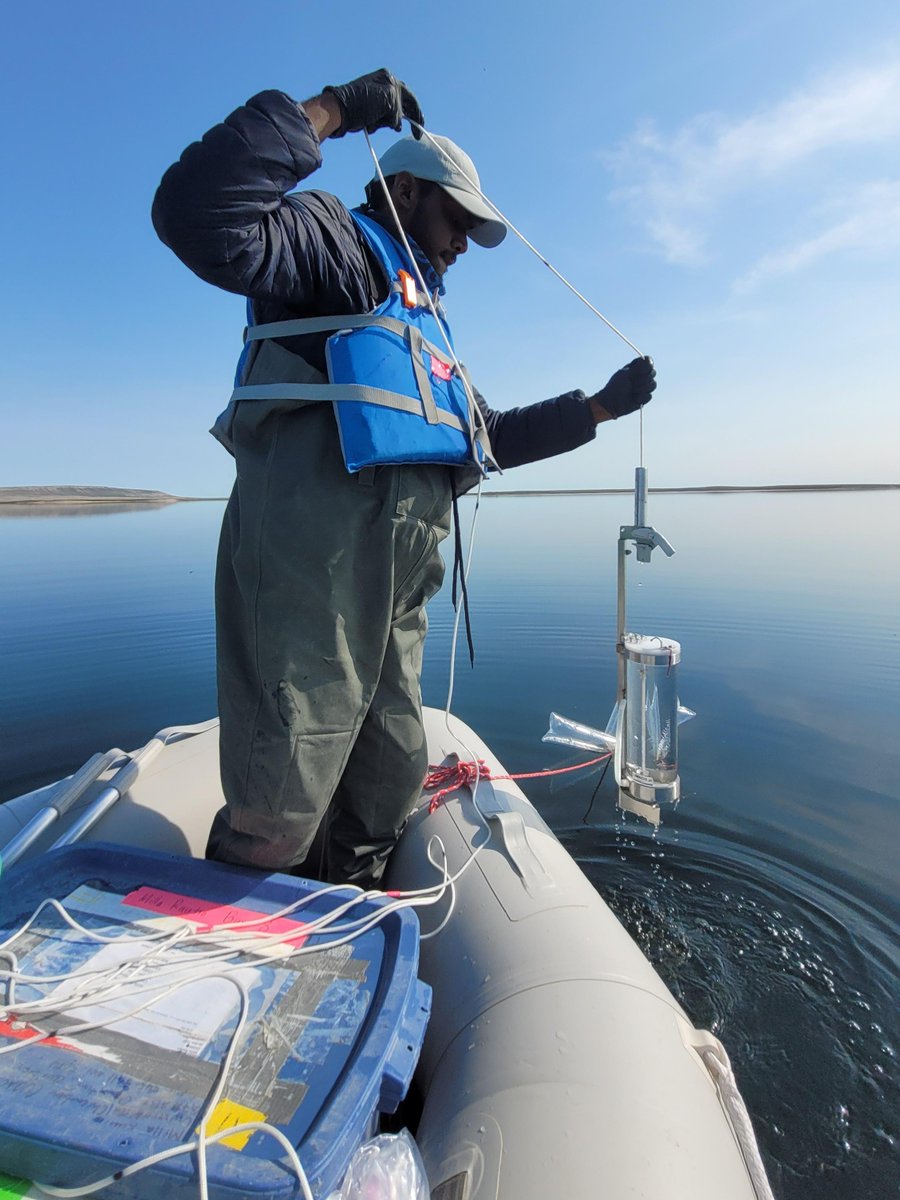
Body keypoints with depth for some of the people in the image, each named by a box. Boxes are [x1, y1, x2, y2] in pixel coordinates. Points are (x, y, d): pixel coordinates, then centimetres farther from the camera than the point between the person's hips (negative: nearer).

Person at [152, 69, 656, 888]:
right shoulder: (338, 244, 3)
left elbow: (495, 435, 32)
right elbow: (199, 215, -17)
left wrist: (602, 405, 30)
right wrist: (331, 110, -12)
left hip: (392, 598, 9)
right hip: (306, 581, -9)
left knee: (393, 783, 18)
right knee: (278, 818, -4)